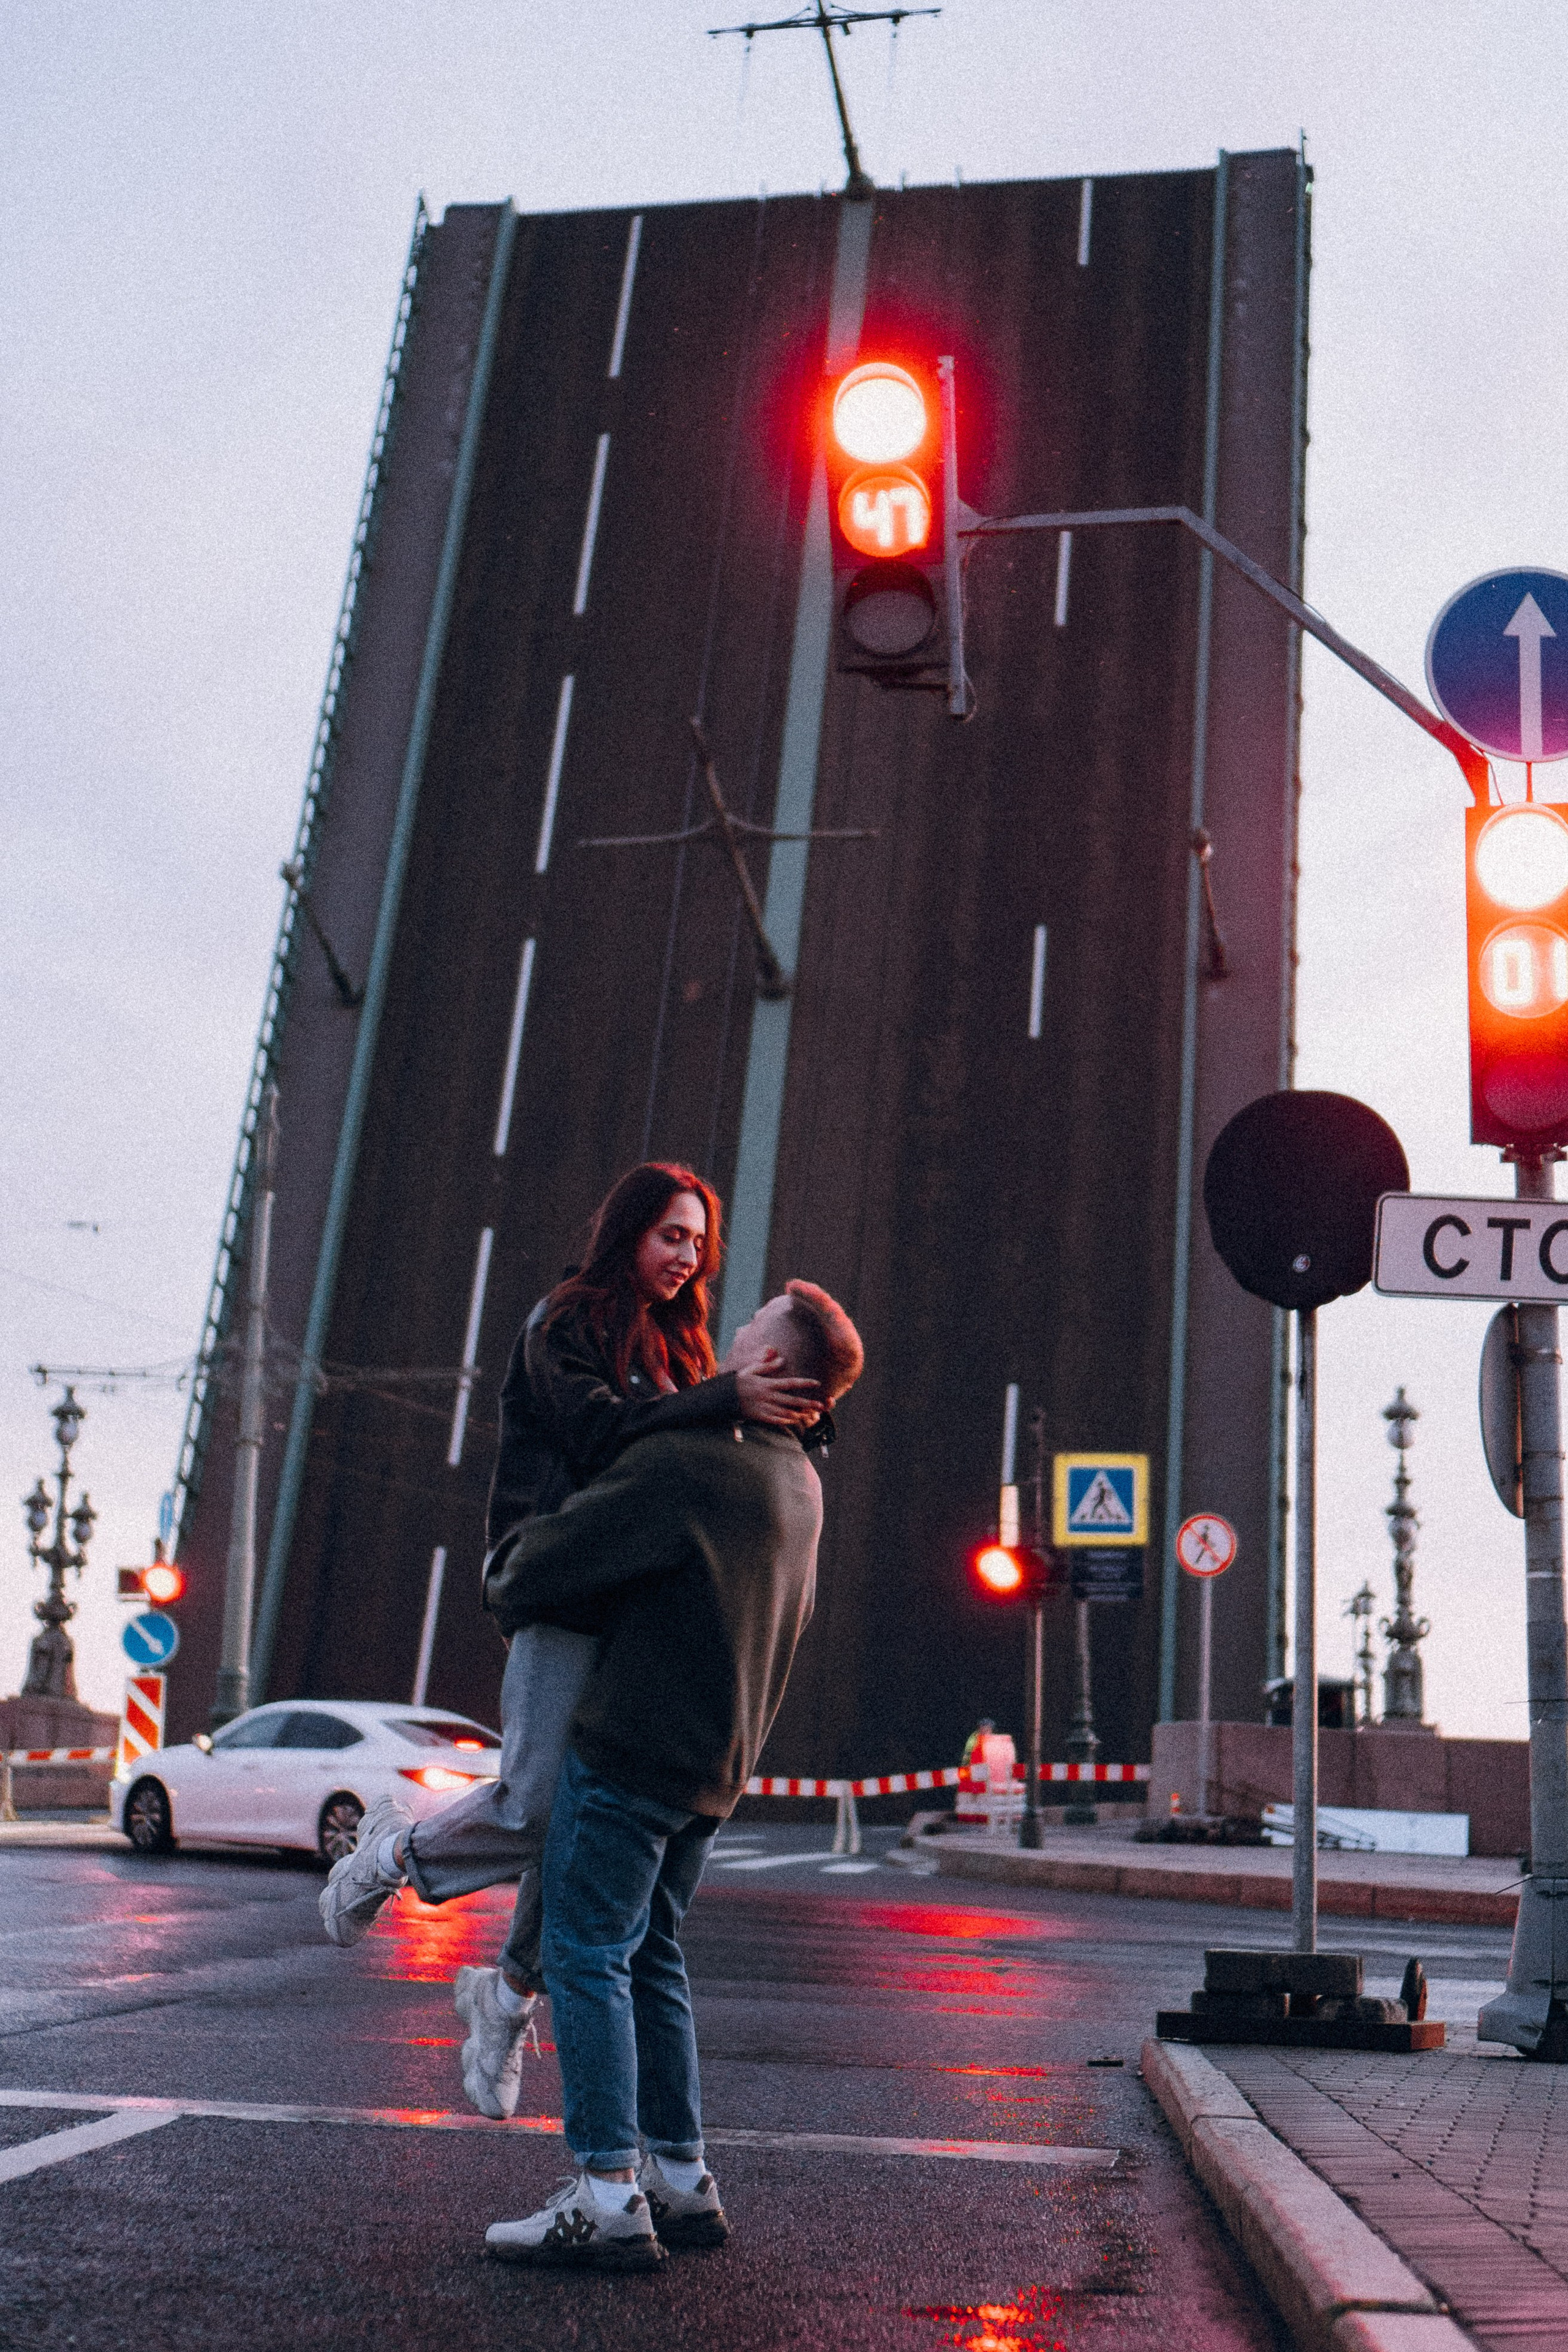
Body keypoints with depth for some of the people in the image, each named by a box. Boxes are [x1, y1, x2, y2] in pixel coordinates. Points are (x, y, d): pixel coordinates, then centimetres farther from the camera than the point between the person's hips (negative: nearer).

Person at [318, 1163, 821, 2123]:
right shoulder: (565, 1324, -1)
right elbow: (600, 1431, -18)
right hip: (567, 1596, -6)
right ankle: (397, 1850, 18)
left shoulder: (679, 1346, 20)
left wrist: (798, 1420, -7)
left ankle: (512, 1993, 23)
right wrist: (727, 1401, -28)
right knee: (540, 1805, -11)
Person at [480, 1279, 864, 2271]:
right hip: (715, 1766, 9)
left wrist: (505, 1590, 8)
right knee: (650, 1959, 17)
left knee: (586, 1958, -3)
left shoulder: (685, 1463, -18)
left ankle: (608, 2198, -3)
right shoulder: (799, 1484, 11)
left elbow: (551, 1559, -15)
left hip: (631, 1750, -9)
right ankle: (682, 2179, 20)